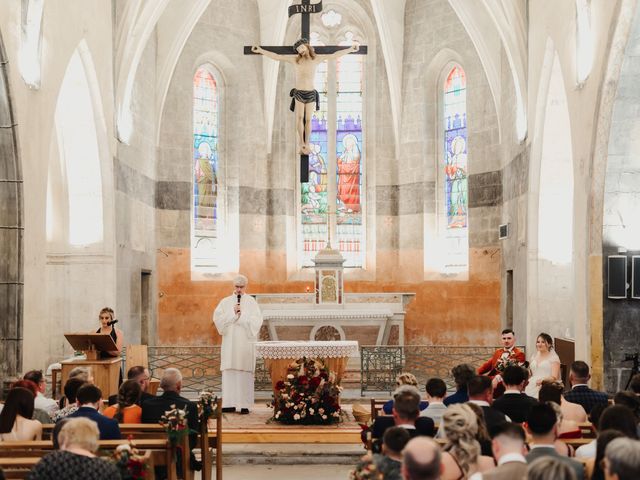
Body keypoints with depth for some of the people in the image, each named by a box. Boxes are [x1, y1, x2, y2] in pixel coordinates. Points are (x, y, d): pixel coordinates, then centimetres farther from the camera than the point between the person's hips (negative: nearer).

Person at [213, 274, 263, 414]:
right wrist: (232, 313, -9)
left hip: (246, 342, -2)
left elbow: (257, 320, -2)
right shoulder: (225, 302, 12)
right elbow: (217, 318, 0)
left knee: (245, 373, -4)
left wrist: (242, 315, -12)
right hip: (229, 343, 2)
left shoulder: (251, 301, 6)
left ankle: (245, 404, -3)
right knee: (229, 372, -1)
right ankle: (229, 404, 2)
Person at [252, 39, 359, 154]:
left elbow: (335, 55, 1)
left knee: (308, 120, 2)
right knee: (299, 118, -15)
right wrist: (260, 50, -9)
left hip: (311, 94, 1)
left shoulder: (316, 59, 1)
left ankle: (306, 145, 9)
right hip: (299, 93, -1)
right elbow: (276, 56, -3)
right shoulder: (295, 59, -1)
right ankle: (301, 143, -13)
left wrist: (350, 49, -3)